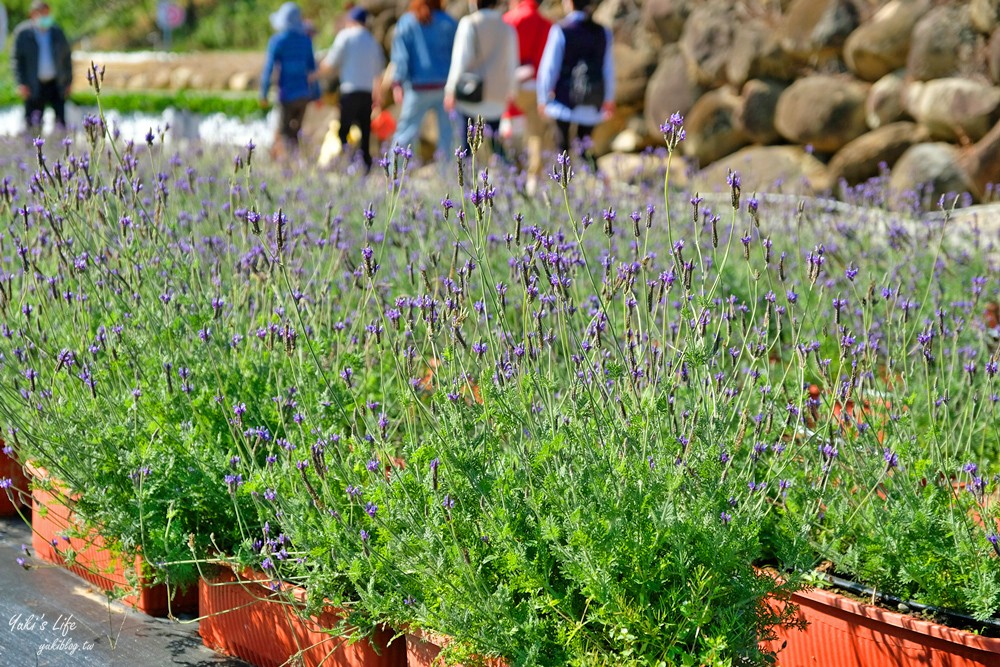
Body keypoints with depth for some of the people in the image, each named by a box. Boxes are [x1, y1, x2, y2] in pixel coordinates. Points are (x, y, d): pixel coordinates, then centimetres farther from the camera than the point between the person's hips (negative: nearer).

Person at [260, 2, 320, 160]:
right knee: (293, 133, 14)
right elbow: (312, 68, 13)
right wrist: (316, 94, 19)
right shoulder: (305, 40, 7)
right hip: (304, 94, 5)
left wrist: (263, 94, -6)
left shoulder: (277, 41, -7)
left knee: (283, 135, -3)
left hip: (287, 94, -5)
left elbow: (268, 68, -10)